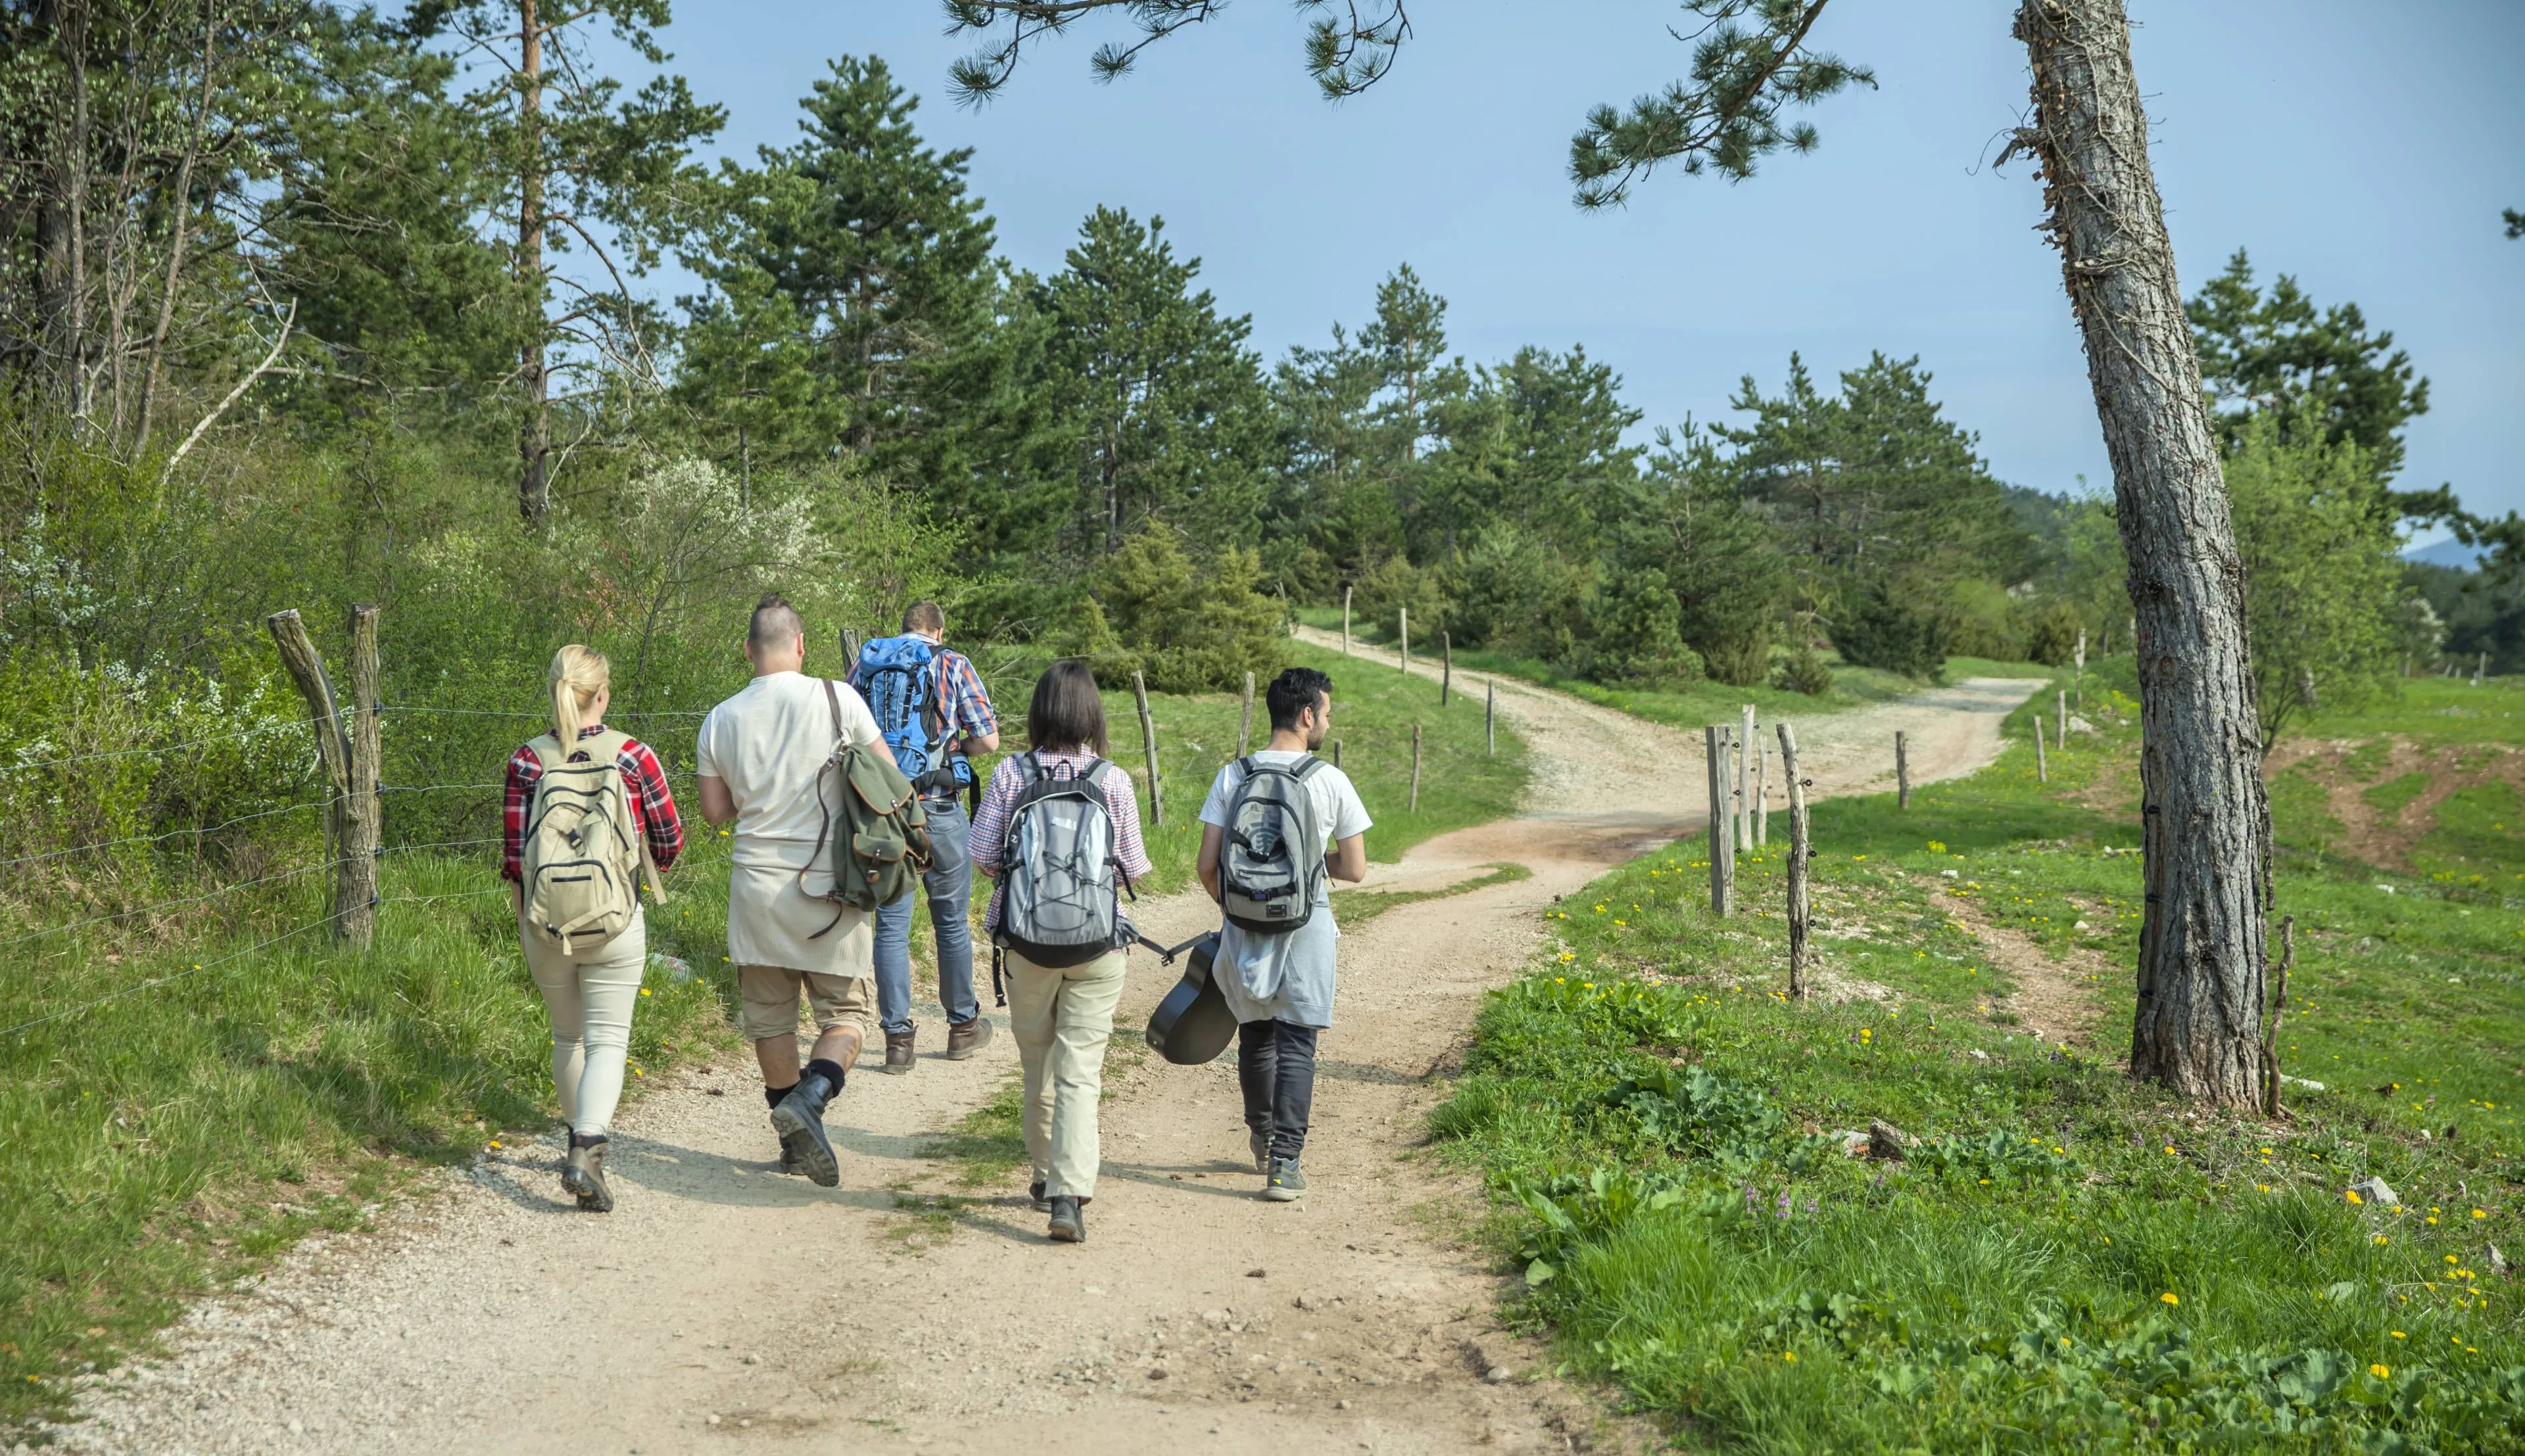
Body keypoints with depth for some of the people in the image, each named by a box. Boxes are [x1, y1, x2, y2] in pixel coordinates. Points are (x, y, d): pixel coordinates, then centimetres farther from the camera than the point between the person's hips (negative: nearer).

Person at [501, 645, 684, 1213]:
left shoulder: (527, 761, -4)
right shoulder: (633, 755, -7)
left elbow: (513, 857, -4)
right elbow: (670, 840, 0)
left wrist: (524, 909, 15)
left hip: (545, 924, 2)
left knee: (568, 1037, 20)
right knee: (607, 1040, 2)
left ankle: (581, 1138, 32)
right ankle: (588, 1148, -17)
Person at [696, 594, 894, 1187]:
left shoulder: (721, 720, 2)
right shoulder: (837, 699, -8)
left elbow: (716, 811, 8)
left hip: (757, 882, 3)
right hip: (827, 885, -3)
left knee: (769, 1017, 15)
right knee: (846, 1013, 7)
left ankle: (795, 1141, 23)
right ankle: (809, 1098, -18)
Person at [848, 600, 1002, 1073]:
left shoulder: (863, 666, 9)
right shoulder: (953, 666, 0)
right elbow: (989, 739, -3)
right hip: (938, 809, -2)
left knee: (891, 925, 6)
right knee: (952, 922, 13)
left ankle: (897, 1037, 5)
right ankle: (963, 1025, 25)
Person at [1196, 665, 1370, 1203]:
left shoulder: (1232, 776, -2)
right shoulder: (1331, 781, -7)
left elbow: (1207, 866, -3)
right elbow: (1354, 869, -2)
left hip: (1246, 925, 3)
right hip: (1306, 928, -3)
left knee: (1255, 1035, 19)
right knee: (1295, 1044, 1)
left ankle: (1262, 1140, 37)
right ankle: (1284, 1163, -5)